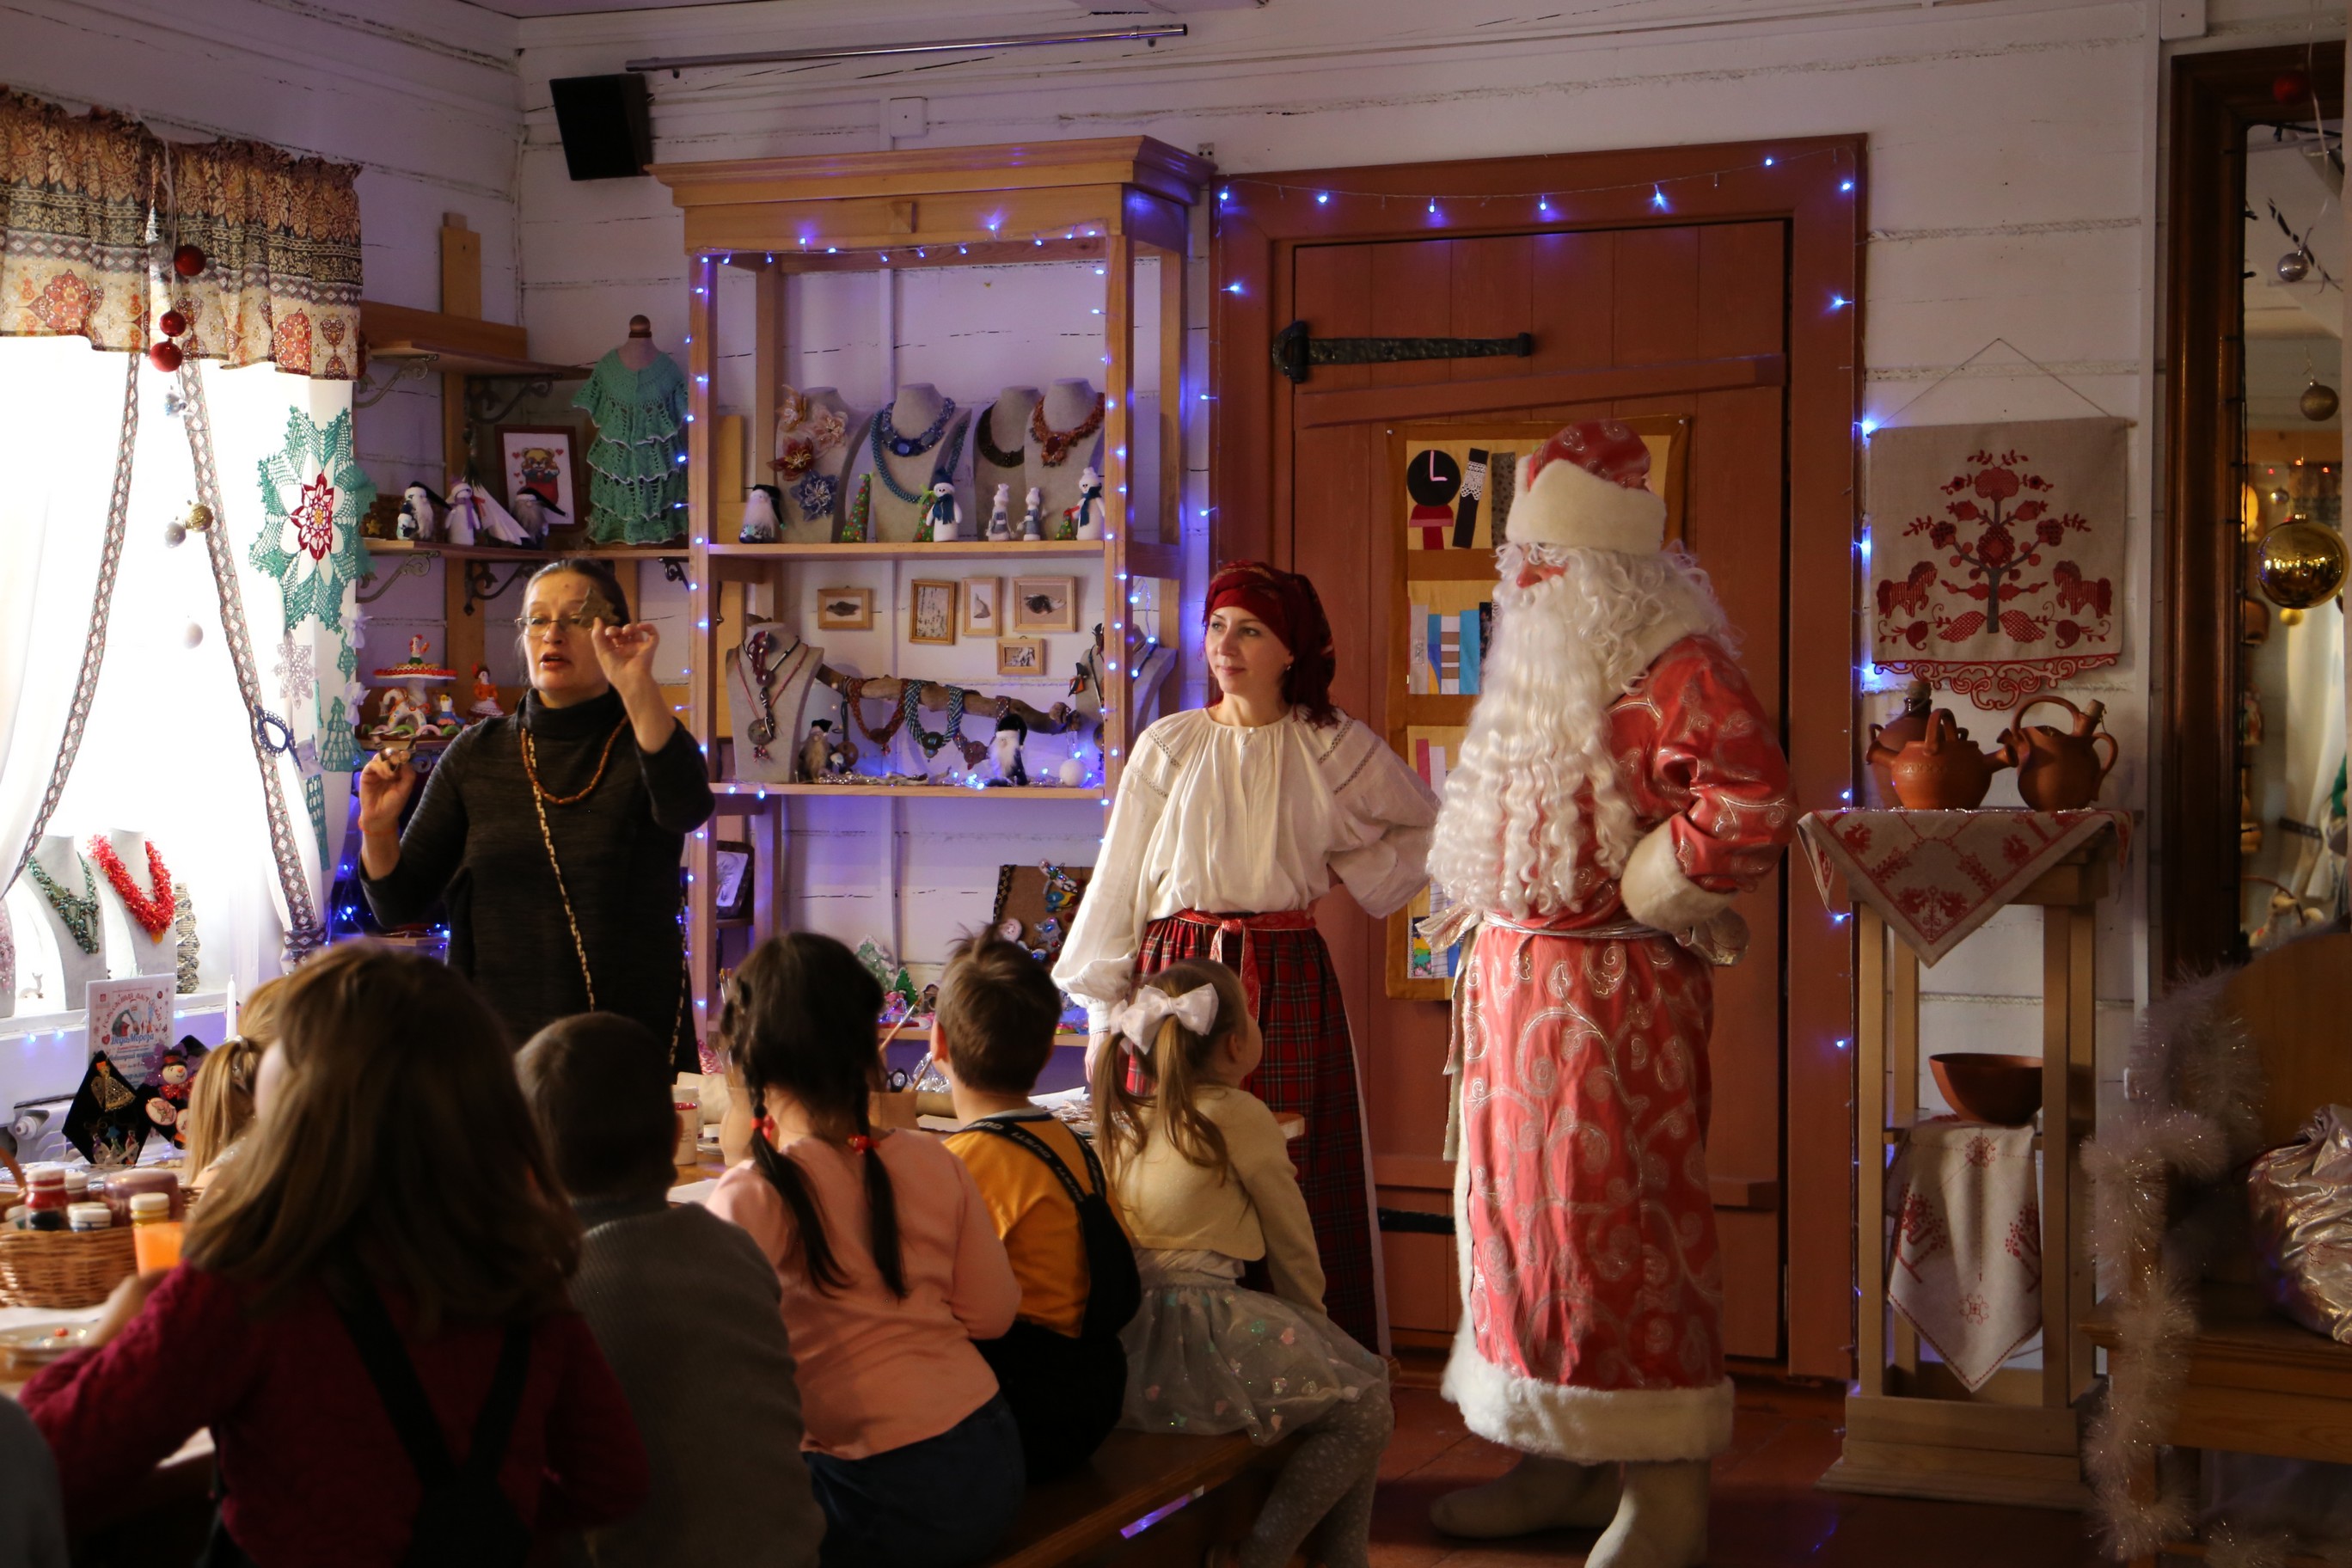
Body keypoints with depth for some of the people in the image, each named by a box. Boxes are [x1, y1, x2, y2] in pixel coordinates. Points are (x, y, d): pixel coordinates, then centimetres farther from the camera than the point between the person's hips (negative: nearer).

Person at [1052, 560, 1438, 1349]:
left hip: (1287, 986, 0)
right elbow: (1120, 880, 8)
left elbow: (1427, 829, 20)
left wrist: (1349, 873, 6)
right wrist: (1102, 1013, 6)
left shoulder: (1336, 748, 5)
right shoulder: (1167, 746, 6)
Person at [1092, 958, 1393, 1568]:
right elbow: (1292, 1245, 6)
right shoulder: (1240, 1116, -2)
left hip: (1119, 1338, 8)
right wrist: (1312, 1321, 24)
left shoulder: (1123, 1116, 19)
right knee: (1364, 1408, -3)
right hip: (1195, 1329, -8)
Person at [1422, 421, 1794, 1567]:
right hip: (1516, 982, 9)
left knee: (1616, 1226, -5)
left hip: (1614, 990, -9)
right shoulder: (1545, 666, 15)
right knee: (1524, 1208, 13)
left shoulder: (1674, 667, -15)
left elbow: (1753, 809, -27)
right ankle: (1567, 1466, 24)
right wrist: (1487, 908, 15)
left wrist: (1640, 892, -17)